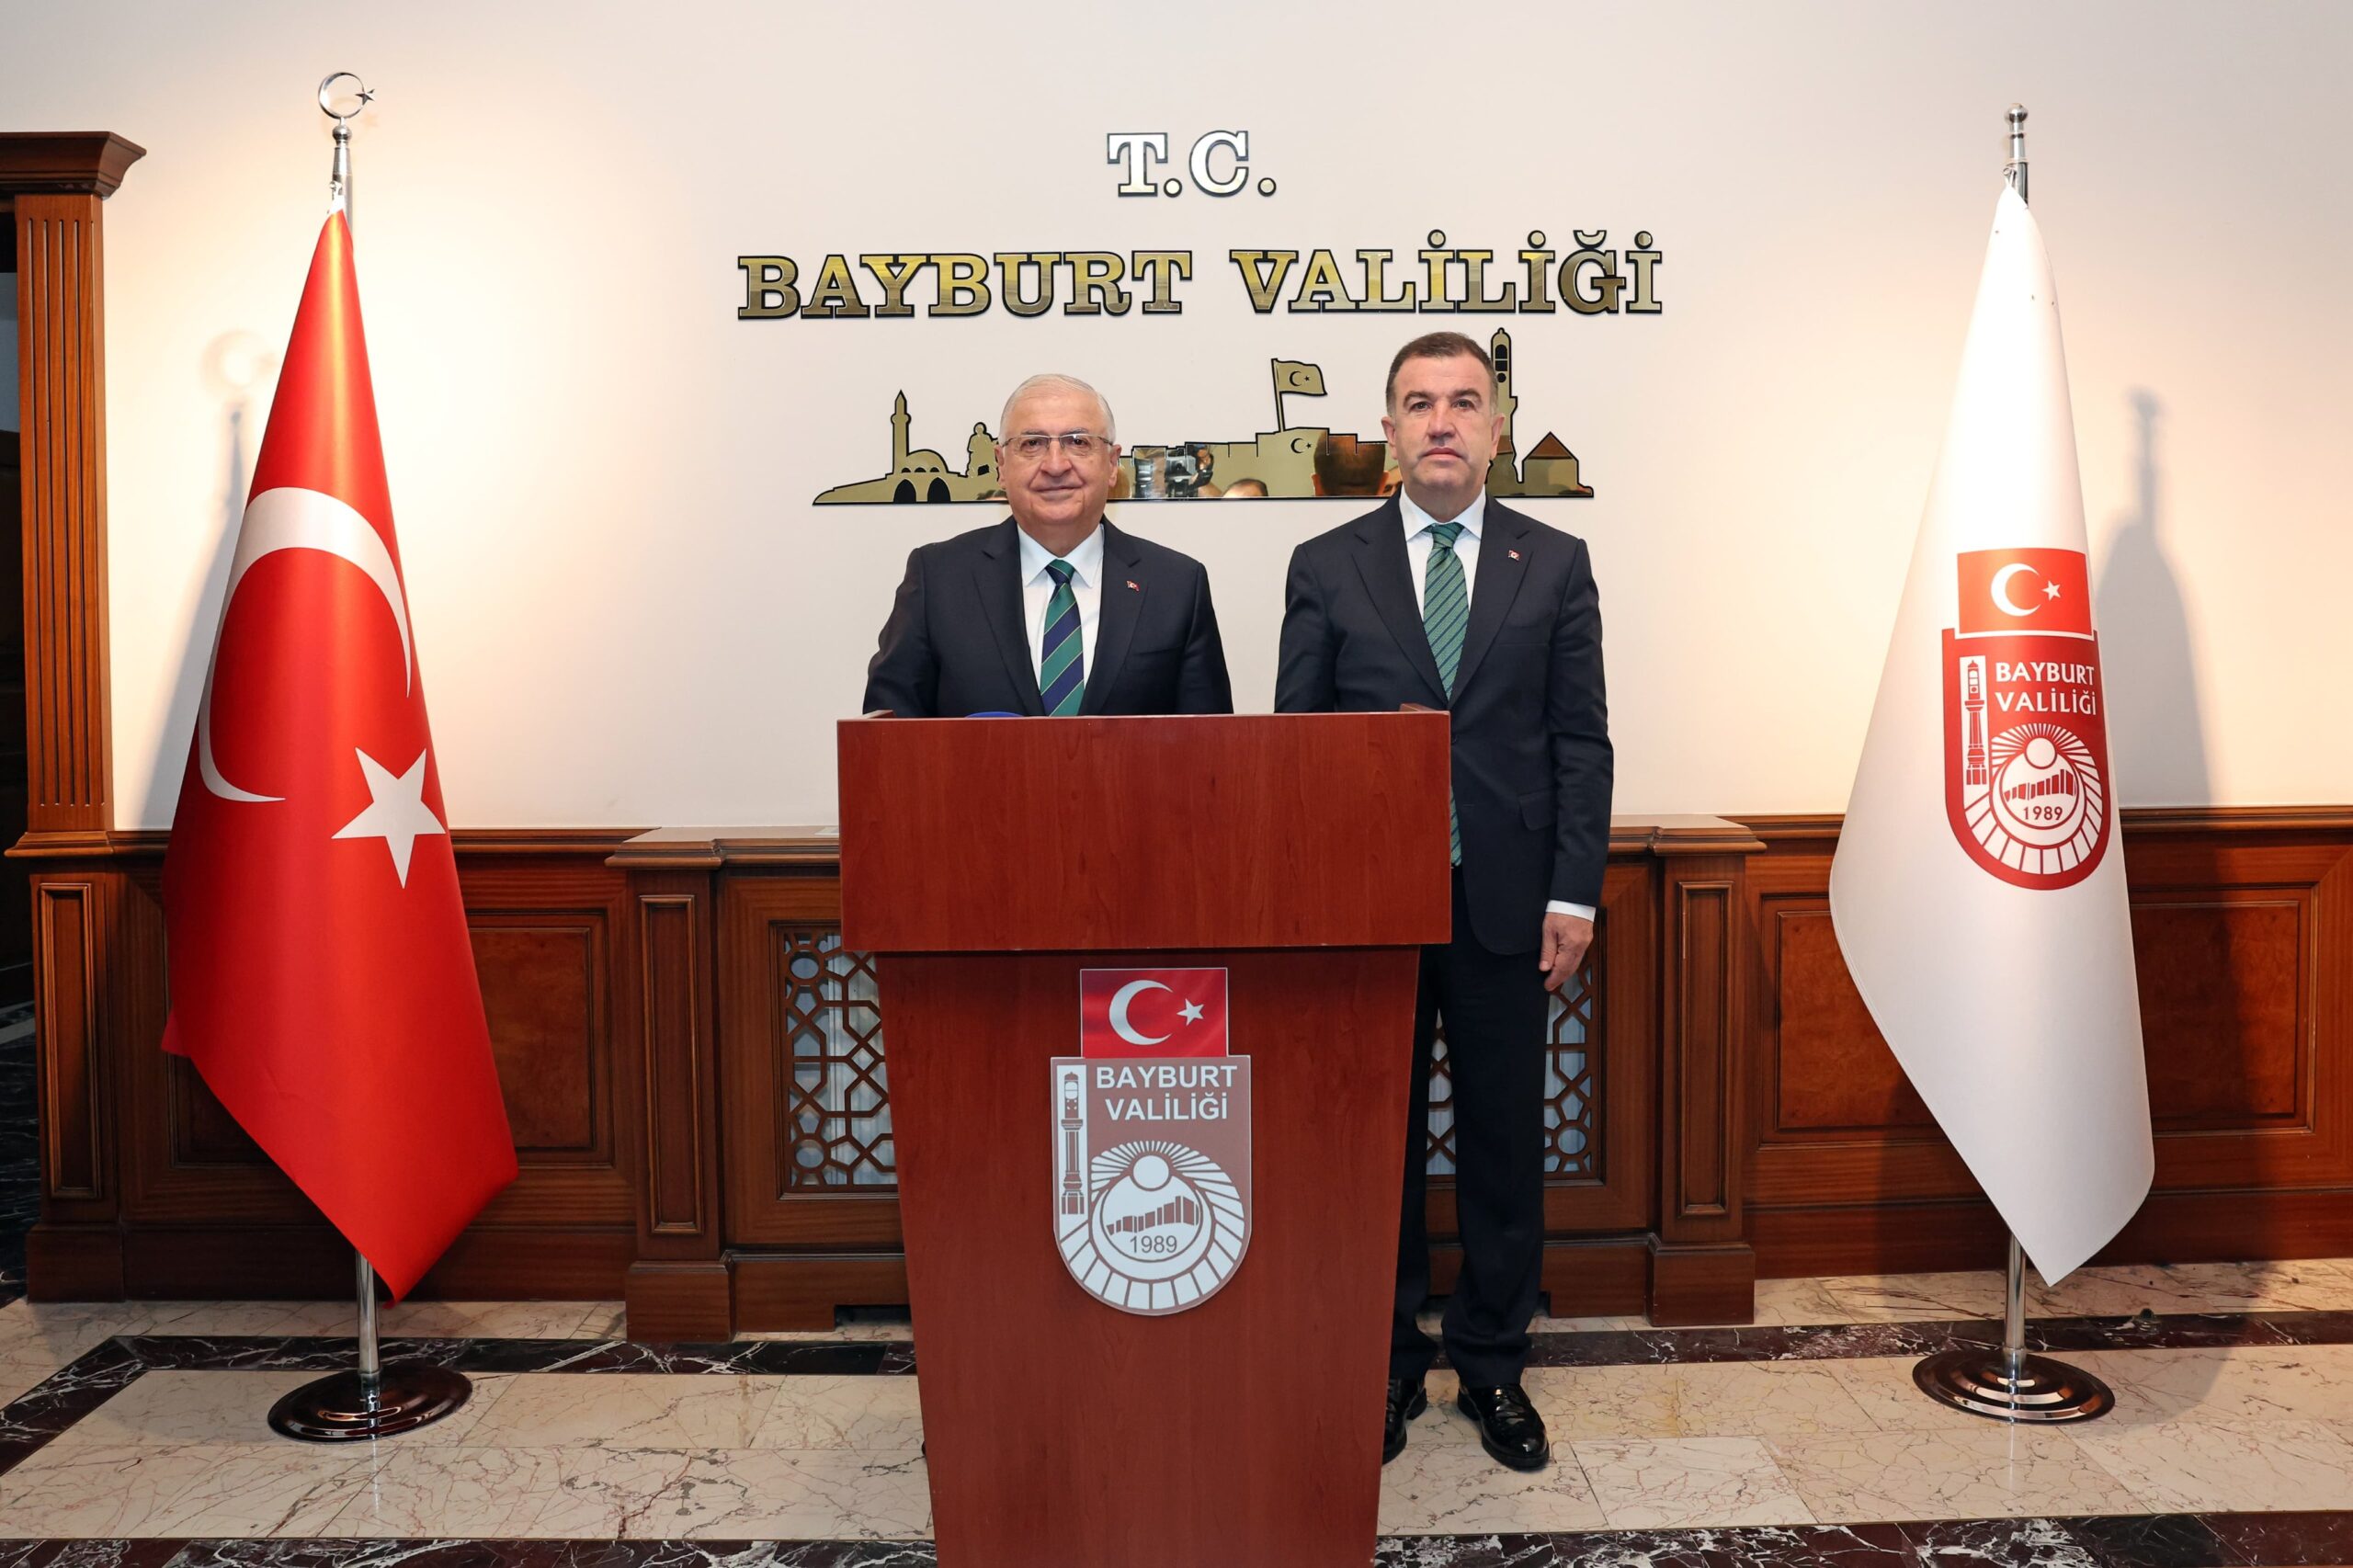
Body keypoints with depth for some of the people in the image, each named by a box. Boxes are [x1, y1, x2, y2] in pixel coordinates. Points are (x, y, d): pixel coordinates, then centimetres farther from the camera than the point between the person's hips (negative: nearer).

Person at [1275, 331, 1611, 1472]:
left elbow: (1580, 740, 3)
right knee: (1375, 1141, 9)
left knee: (1503, 1142, 9)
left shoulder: (1555, 564, 6)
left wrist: (1574, 894, -3)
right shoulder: (1326, 566, 4)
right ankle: (1387, 1364, 24)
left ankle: (1493, 1366, 26)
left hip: (1505, 901, 1)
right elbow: (1293, 738, 3)